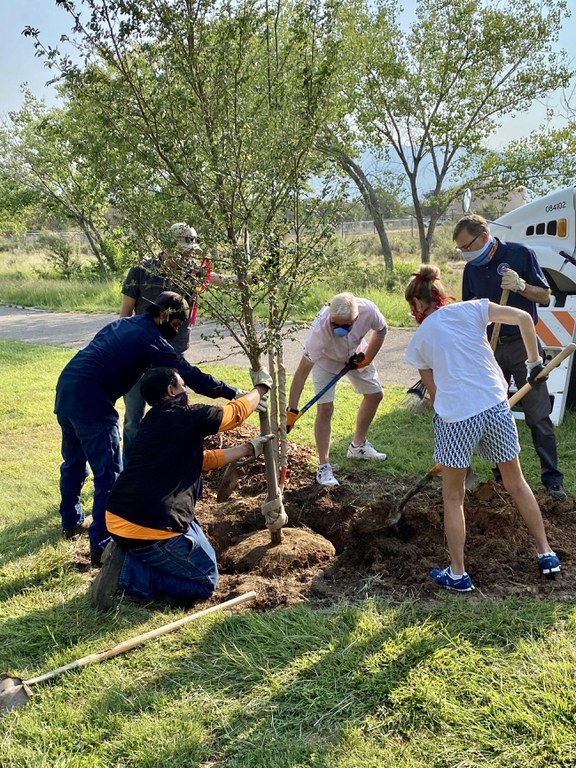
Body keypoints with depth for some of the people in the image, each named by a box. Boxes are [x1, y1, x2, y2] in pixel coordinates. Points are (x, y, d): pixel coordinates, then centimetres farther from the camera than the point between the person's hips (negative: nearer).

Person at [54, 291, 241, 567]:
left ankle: (72, 521, 43)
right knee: (108, 474, -2)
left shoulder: (123, 324, 19)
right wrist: (235, 394, -3)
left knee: (74, 463, 25)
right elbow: (191, 376, -9)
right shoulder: (150, 337, -6)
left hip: (65, 390, 9)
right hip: (90, 401, -9)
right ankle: (102, 546, 0)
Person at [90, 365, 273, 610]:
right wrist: (261, 386, 26)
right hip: (151, 529, -9)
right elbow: (237, 411, 7)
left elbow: (200, 460, 27)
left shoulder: (151, 423, 18)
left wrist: (249, 448, 32)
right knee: (205, 582, 9)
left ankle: (126, 556, 12)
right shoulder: (188, 417, -8)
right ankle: (127, 572, -6)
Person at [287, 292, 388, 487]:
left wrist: (367, 358, -18)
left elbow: (381, 330, -10)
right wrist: (292, 411, -41)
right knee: (325, 408, -15)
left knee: (374, 394, 13)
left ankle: (358, 445, 33)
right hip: (326, 358, -4)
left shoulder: (368, 310, -37)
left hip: (355, 355, 5)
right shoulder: (320, 329, -45)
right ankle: (323, 467, -3)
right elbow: (302, 371, -41)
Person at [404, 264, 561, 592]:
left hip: (454, 419, -2)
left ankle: (458, 573, 22)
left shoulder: (419, 340, 7)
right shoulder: (469, 309, 5)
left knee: (453, 498, 15)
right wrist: (534, 361, 8)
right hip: (496, 408, 2)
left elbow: (434, 390, 11)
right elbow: (523, 317, -3)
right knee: (516, 482, 22)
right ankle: (546, 553, 34)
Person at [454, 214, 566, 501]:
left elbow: (545, 297, -5)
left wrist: (520, 286, -22)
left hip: (523, 345, -4)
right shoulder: (471, 269, 5)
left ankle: (552, 479, 4)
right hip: (490, 348, 4)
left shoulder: (520, 254, -8)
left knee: (538, 415, -3)